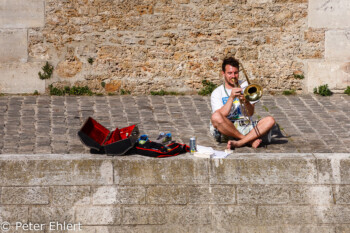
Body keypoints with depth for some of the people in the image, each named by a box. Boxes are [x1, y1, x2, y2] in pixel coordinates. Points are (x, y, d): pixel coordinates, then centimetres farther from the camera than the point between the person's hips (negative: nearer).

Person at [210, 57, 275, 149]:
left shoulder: (245, 86, 13)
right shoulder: (217, 93, 4)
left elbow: (251, 113, 3)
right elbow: (222, 115, -12)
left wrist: (246, 102, -18)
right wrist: (231, 97, -18)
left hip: (245, 126, 3)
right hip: (226, 129, -2)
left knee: (270, 120, -21)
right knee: (215, 116, -35)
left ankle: (239, 143, -33)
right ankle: (250, 140, -25)